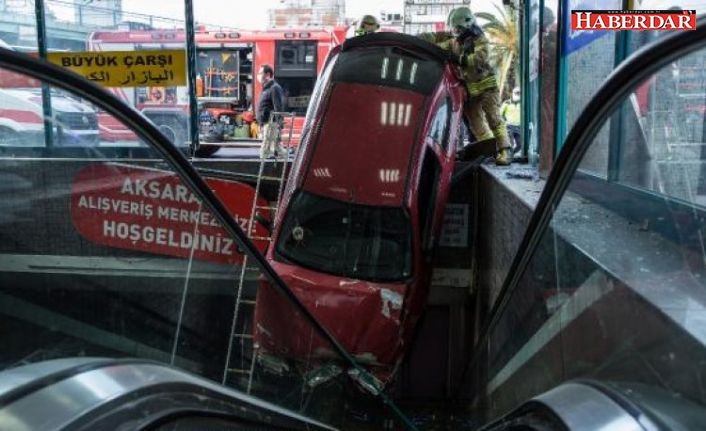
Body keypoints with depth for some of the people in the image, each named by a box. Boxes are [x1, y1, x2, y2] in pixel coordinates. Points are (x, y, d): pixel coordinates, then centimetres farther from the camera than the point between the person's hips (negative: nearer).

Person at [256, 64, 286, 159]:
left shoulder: (275, 88, -10)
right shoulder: (266, 88, 20)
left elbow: (278, 109, -18)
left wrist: (276, 125, -23)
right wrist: (262, 126, 21)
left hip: (271, 125, -10)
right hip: (266, 124, 10)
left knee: (264, 152, -11)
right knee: (278, 151, 11)